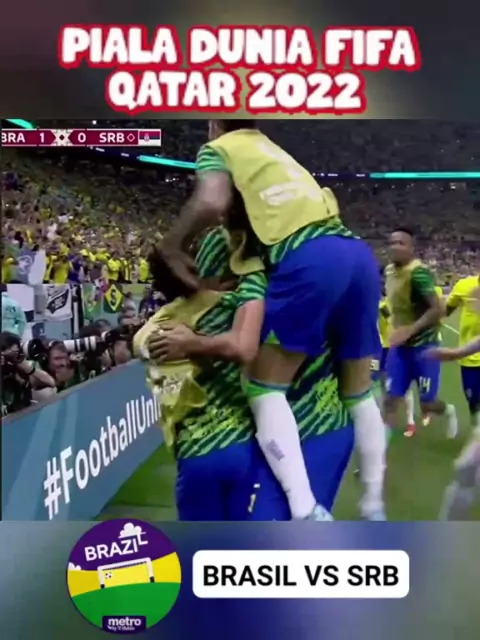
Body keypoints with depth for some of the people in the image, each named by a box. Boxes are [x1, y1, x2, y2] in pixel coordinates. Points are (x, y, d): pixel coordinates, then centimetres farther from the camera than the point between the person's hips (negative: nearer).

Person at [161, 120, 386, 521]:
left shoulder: (218, 149, 13)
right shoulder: (274, 152, 35)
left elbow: (212, 203, -9)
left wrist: (173, 246, 6)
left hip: (311, 260, -7)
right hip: (358, 253, 8)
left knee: (264, 387, 2)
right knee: (358, 391, 18)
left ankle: (306, 513, -10)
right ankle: (374, 506, 25)